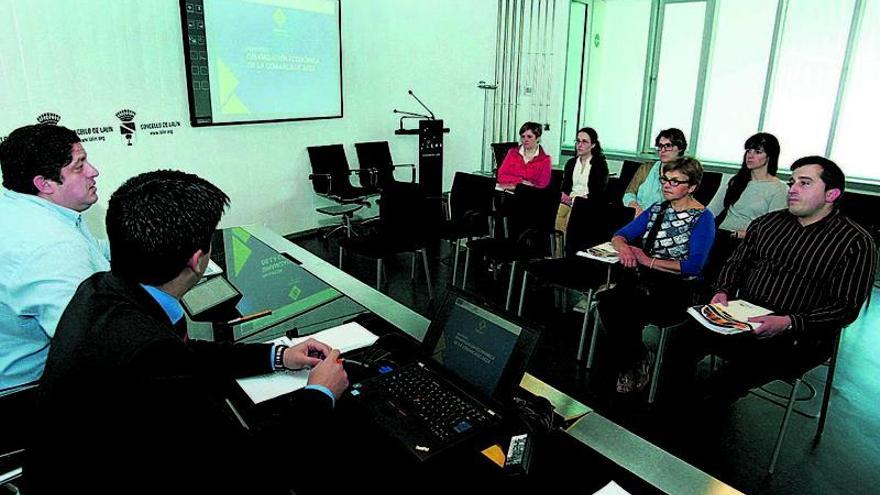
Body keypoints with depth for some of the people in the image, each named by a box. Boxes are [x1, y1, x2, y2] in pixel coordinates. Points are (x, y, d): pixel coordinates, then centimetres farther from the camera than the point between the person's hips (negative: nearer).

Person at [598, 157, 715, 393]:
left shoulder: (703, 218, -1)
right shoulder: (657, 209, 17)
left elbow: (694, 266, -13)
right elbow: (620, 235, 14)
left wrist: (649, 261, -14)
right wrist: (623, 247, -10)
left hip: (675, 288, -5)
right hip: (642, 278, 5)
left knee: (622, 308, -31)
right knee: (607, 301, -27)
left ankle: (635, 364, -4)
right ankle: (636, 360, -8)